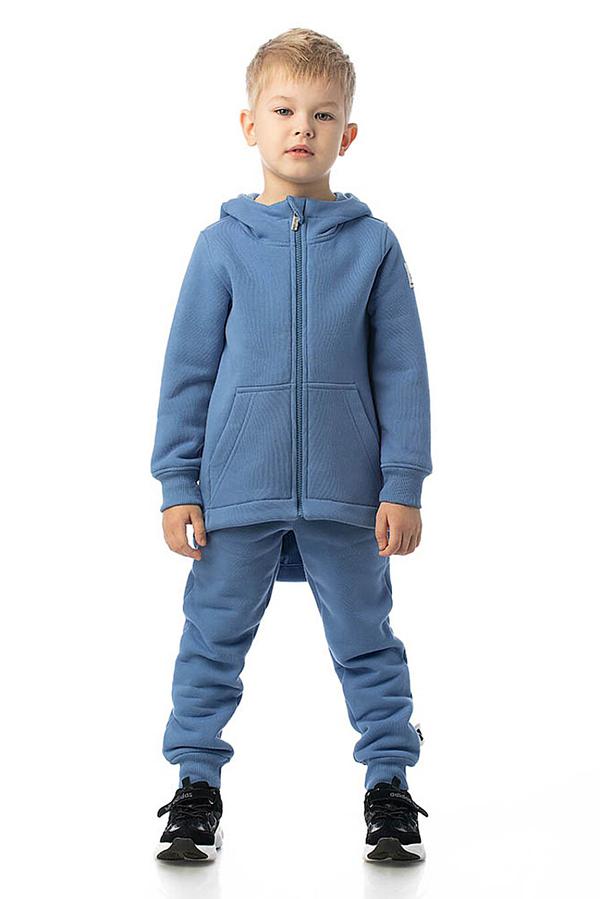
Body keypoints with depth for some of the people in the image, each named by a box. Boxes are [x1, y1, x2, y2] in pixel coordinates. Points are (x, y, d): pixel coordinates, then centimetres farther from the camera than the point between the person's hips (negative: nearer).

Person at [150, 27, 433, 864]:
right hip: (236, 490, 0)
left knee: (366, 642, 10)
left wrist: (402, 485, -3)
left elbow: (402, 372, 2)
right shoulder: (223, 244, 1)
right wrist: (179, 486, 0)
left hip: (346, 495, 0)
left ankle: (390, 782, 24)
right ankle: (197, 782, 23)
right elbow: (187, 370, 3)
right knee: (213, 640, 9)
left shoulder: (372, 243, 1)